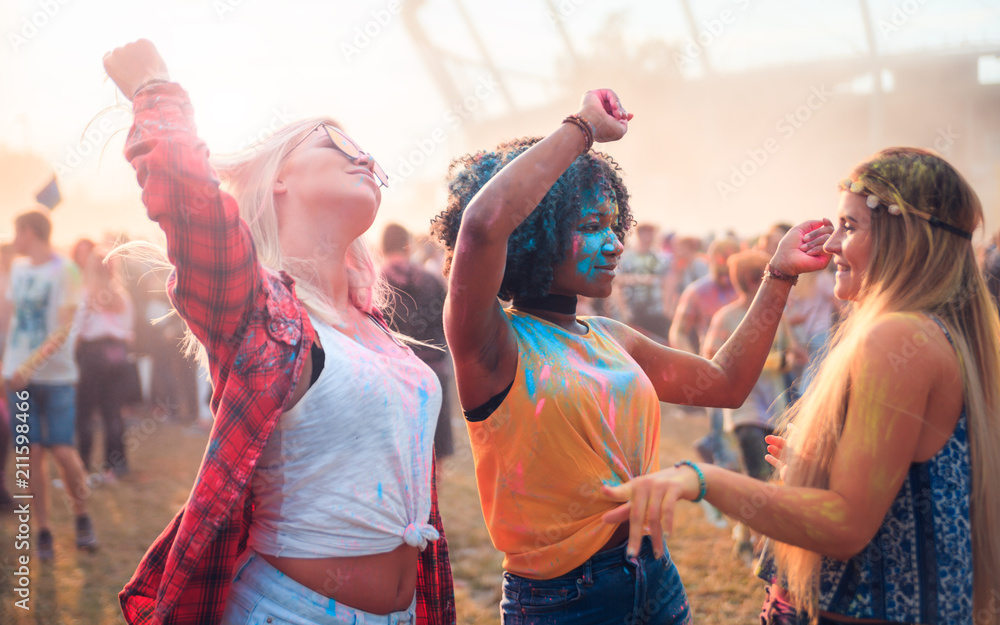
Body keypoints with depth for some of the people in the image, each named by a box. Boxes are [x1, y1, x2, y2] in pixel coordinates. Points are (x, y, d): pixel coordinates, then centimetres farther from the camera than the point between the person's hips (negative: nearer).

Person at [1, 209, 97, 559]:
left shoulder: (64, 271, -7)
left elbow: (63, 329, -14)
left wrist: (30, 365, -24)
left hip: (56, 376, -4)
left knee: (62, 450, -8)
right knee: (32, 454, 1)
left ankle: (82, 517, 15)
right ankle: (42, 531, 10)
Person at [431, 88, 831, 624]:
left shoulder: (608, 338, 7)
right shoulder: (495, 344, -14)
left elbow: (725, 384, 17)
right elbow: (483, 222, -33)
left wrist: (779, 276, 14)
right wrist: (583, 128, -21)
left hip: (655, 575, 7)